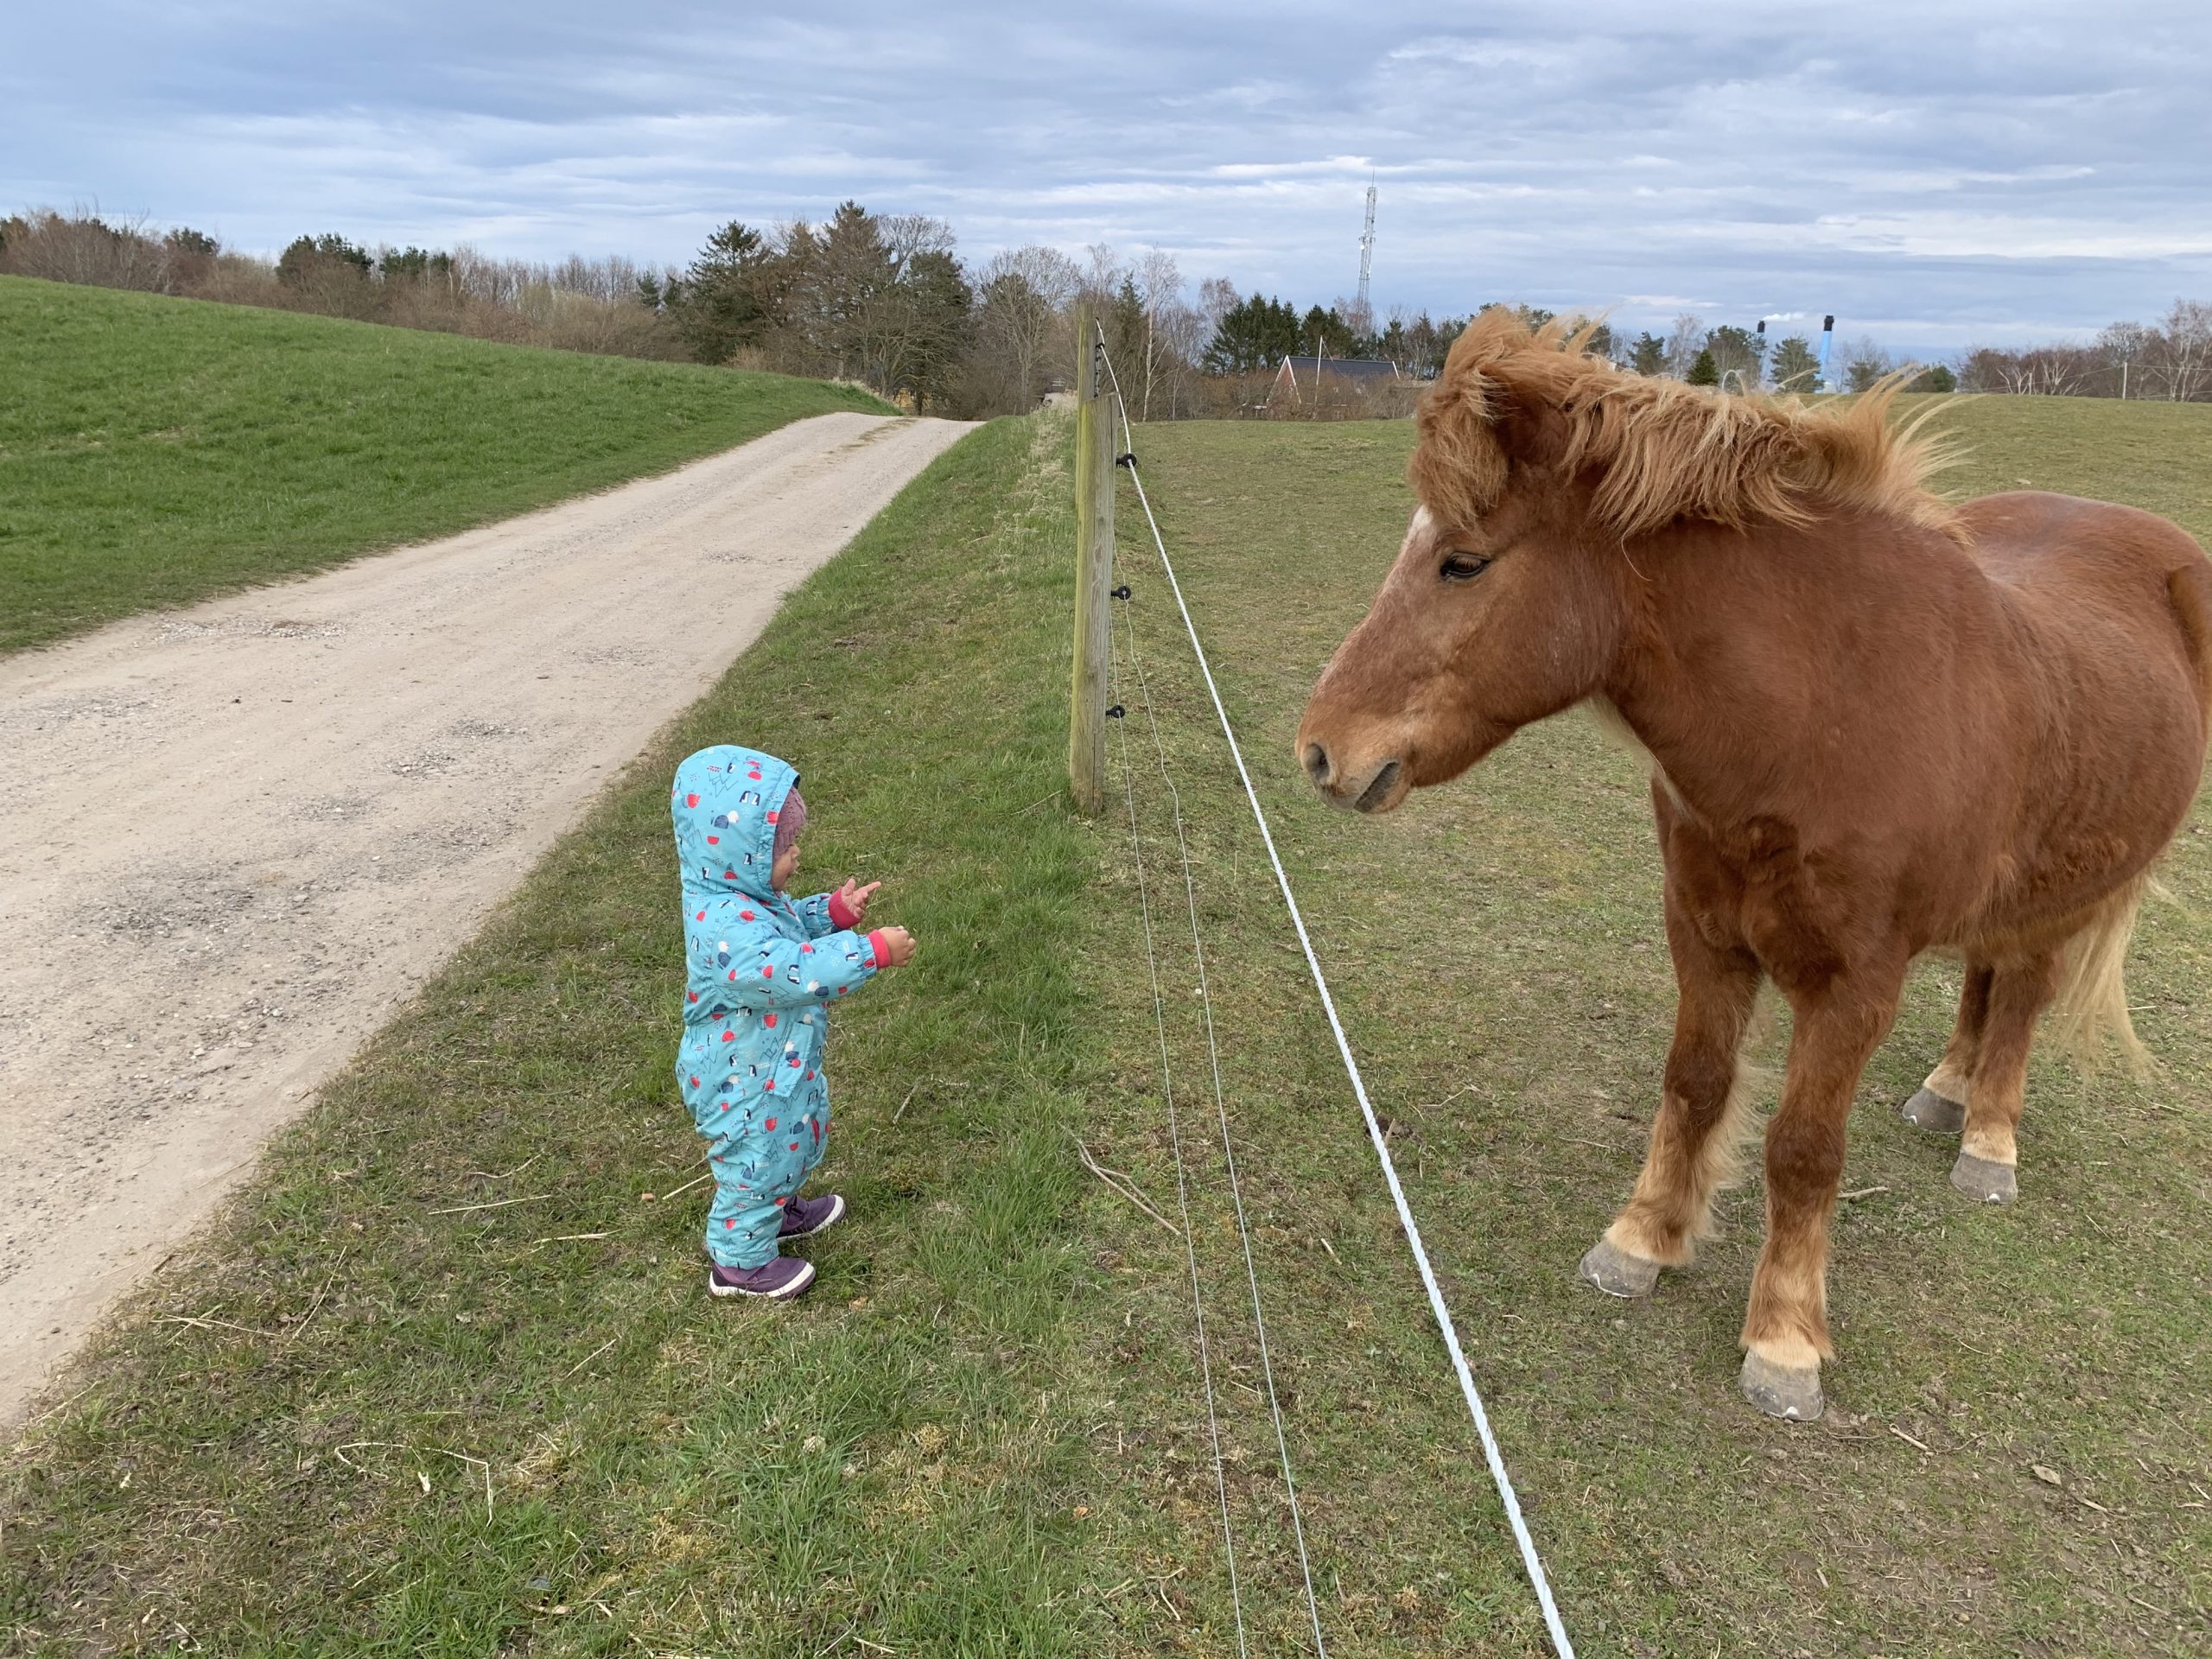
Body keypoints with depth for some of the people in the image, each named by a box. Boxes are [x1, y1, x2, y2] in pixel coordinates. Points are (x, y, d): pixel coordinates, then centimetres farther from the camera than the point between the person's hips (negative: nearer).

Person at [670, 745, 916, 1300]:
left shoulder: (745, 895, -5)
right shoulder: (727, 930, -38)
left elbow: (789, 927, 13)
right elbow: (801, 971, -43)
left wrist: (833, 910, -3)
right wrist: (875, 950, -38)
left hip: (780, 1067, 10)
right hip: (745, 1086, -10)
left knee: (792, 1140, 30)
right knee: (754, 1160, 11)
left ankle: (779, 1210, 56)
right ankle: (739, 1262, 33)